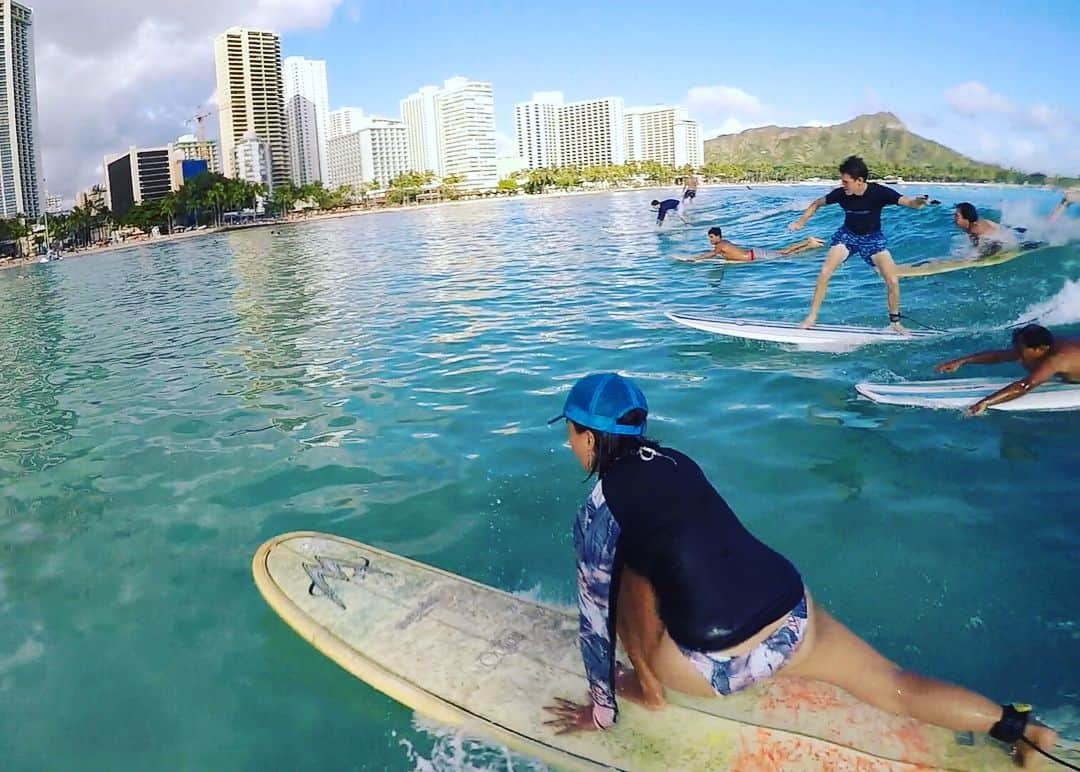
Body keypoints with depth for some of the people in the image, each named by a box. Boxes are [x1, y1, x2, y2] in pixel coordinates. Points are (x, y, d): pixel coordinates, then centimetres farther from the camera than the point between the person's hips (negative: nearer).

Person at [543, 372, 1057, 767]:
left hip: (719, 667, -6)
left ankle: (648, 684, 23)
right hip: (794, 620, 6)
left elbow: (596, 618, 0)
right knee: (896, 688, 23)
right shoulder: (674, 461, 13)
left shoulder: (597, 511, -6)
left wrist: (601, 710, 12)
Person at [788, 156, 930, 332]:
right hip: (847, 235, 1)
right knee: (824, 273, -18)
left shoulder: (878, 192, -26)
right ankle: (812, 316, -5)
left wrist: (917, 202, -55)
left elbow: (907, 202, -33)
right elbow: (817, 203, -1)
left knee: (893, 281, -10)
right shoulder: (841, 194, -20)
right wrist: (801, 222, -5)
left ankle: (895, 321, 11)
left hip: (873, 237, -1)